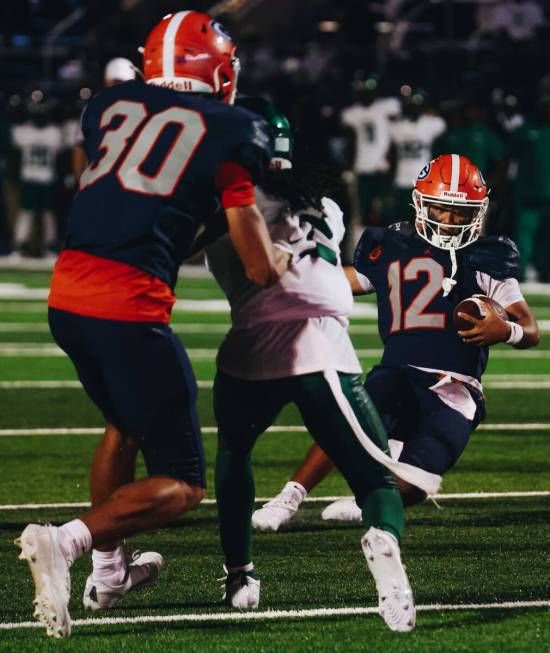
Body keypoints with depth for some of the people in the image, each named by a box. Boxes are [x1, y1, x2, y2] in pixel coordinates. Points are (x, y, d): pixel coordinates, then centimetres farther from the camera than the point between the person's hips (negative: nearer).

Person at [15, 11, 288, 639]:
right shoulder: (229, 132, 4)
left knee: (124, 422, 33)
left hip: (65, 297, 6)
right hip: (129, 306, -6)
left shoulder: (109, 106, 16)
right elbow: (260, 270, 3)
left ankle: (108, 570, 37)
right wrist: (283, 260, 27)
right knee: (180, 485, 2)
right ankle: (67, 540, -21)